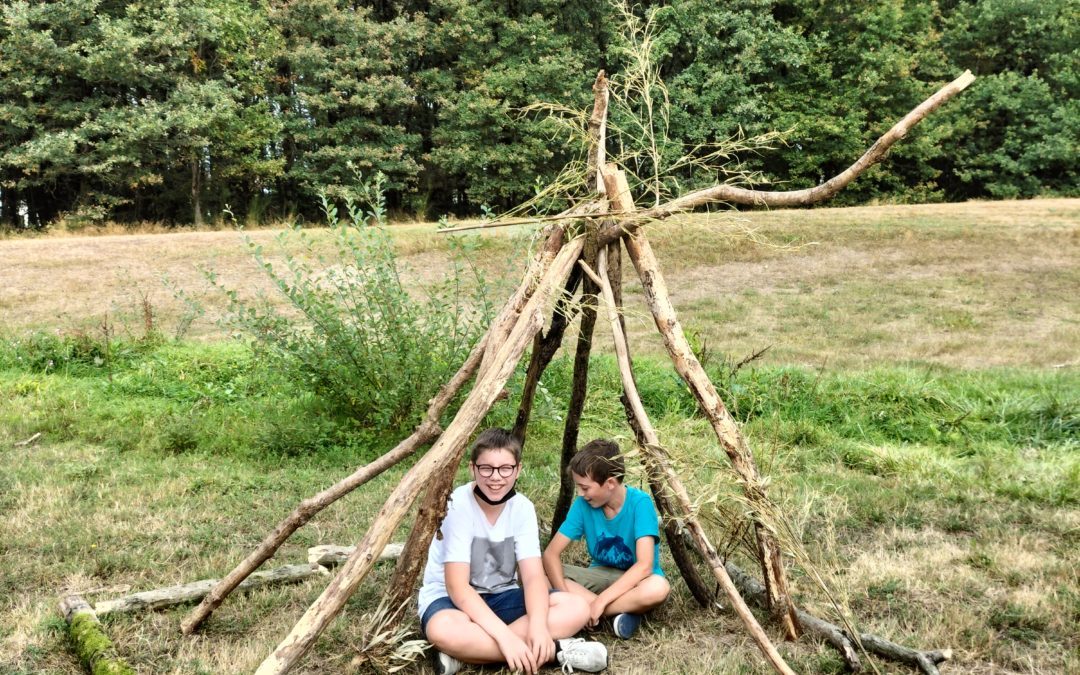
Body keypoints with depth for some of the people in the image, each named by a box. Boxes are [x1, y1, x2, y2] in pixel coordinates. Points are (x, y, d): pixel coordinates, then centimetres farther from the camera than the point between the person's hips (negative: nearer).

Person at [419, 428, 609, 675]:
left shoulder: (522, 508, -7)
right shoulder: (458, 506, -21)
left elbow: (533, 575, -16)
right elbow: (458, 586, -27)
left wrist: (538, 626, -37)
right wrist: (505, 636, -37)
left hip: (500, 597, 5)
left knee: (577, 608, -16)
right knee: (443, 629, -41)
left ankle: (465, 653, -23)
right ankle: (556, 650, -28)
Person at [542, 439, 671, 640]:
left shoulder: (639, 503, -22)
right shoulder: (583, 504, -11)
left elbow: (644, 565, -30)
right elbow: (551, 553, -13)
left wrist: (600, 601, -35)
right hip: (601, 576, 4)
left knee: (658, 587, -40)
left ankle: (583, 610, -23)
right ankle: (622, 612, -23)